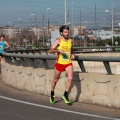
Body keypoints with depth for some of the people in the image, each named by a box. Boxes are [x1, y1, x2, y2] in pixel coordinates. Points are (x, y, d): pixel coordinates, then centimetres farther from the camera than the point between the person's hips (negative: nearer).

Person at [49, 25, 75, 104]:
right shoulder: (58, 41, -9)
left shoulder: (71, 41, 5)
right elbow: (50, 51, -15)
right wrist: (58, 50, -30)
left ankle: (65, 95, 0)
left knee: (70, 78, -16)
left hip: (68, 63, 3)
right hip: (59, 63, -3)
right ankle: (52, 94, 36)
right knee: (56, 80, 12)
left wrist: (72, 54, 5)